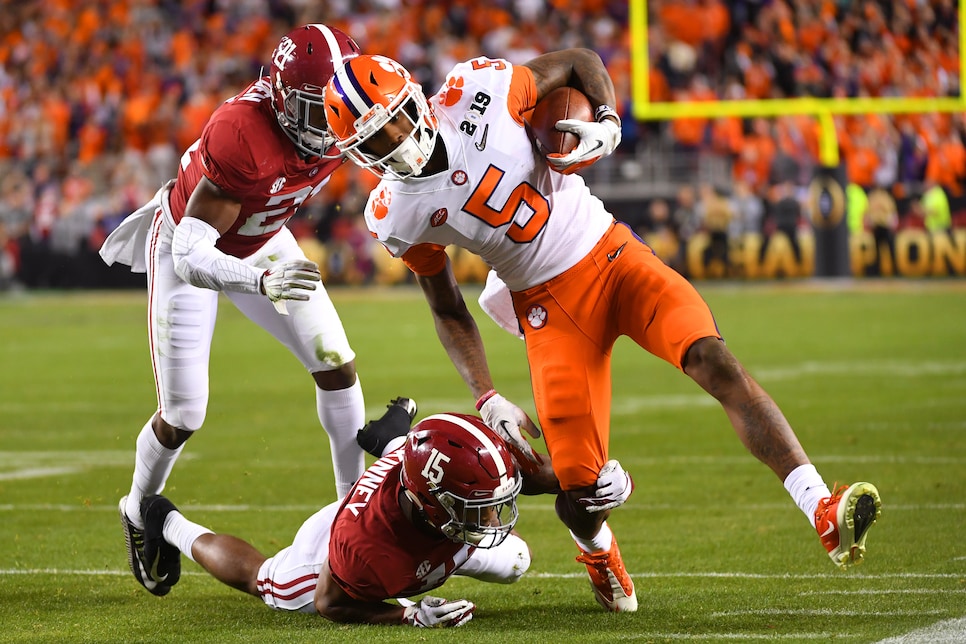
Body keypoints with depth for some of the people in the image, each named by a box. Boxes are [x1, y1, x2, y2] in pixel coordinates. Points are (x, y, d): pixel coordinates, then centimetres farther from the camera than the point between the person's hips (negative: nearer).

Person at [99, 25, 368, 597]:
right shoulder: (241, 135, -42)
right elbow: (192, 256, -44)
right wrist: (261, 280, -59)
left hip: (260, 240, 6)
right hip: (188, 245, -6)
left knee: (338, 366, -4)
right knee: (184, 415, -1)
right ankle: (140, 514, 29)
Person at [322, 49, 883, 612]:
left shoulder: (475, 90, -14)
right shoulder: (397, 216, -7)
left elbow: (580, 62, 2)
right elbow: (447, 307, 6)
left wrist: (607, 121, -17)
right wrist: (486, 397, -1)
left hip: (611, 253, 0)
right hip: (549, 304, 0)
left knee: (713, 360, -26)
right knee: (581, 498, -9)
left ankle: (825, 512, -30)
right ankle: (599, 553, 30)